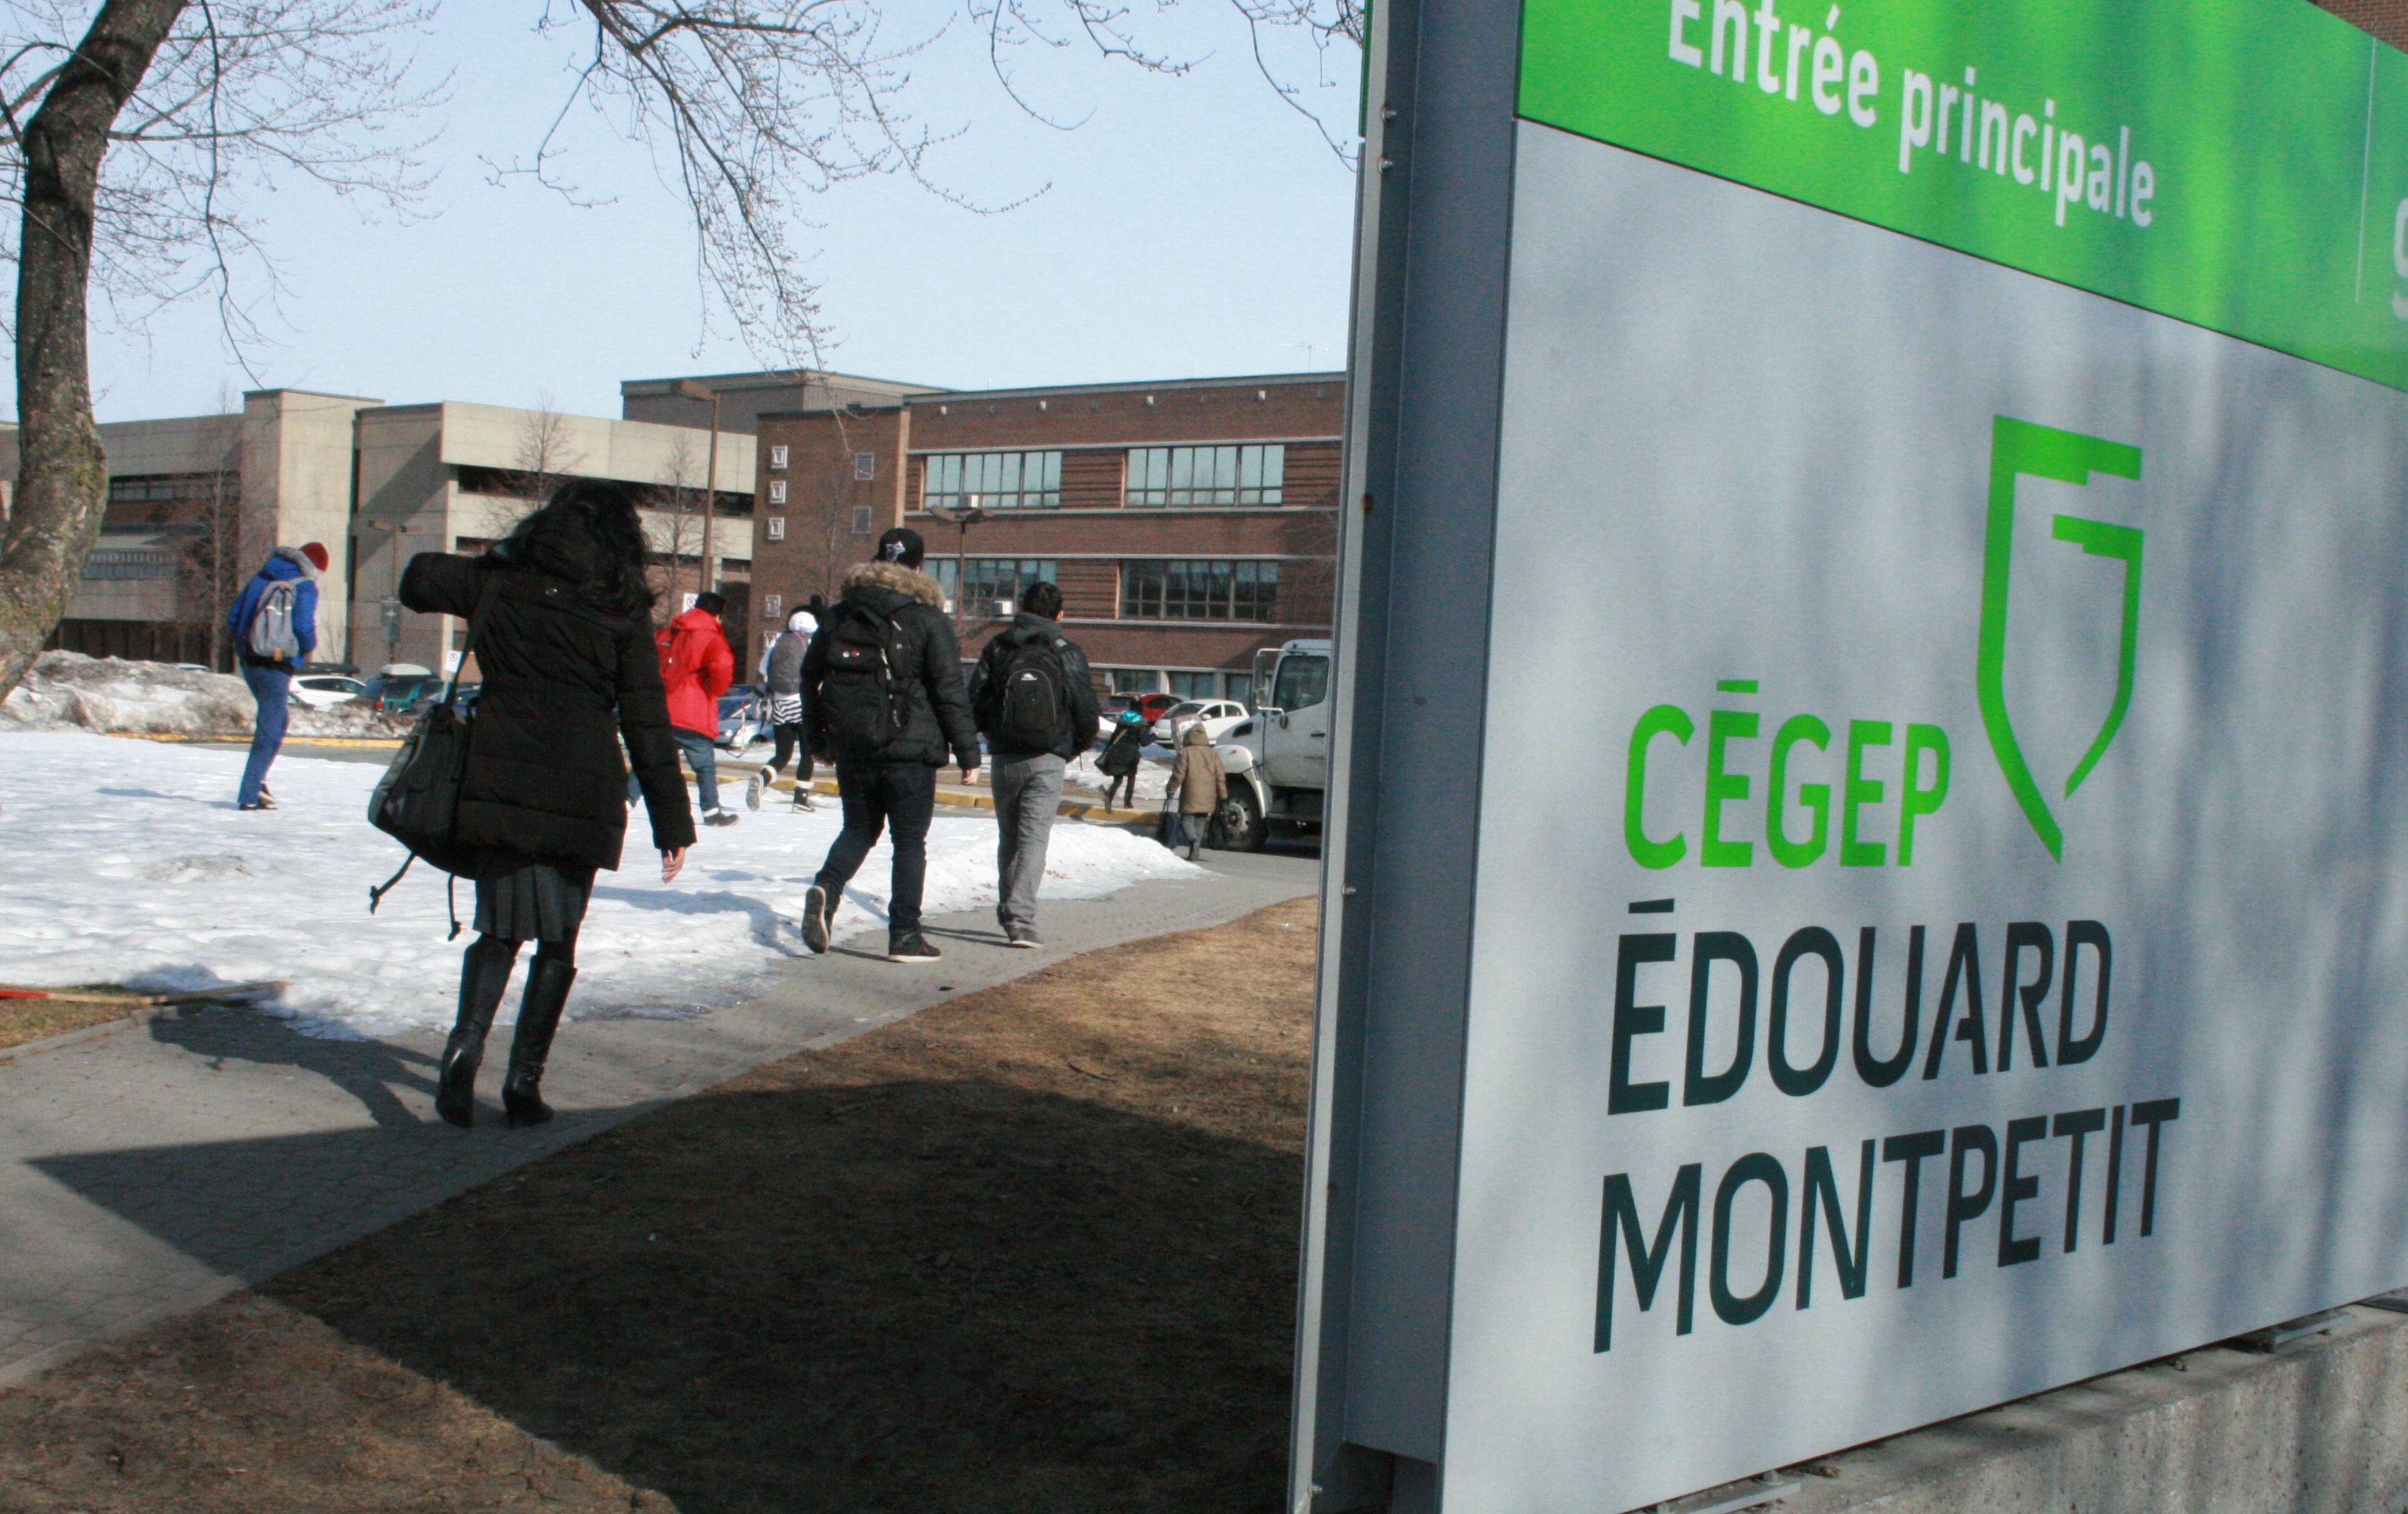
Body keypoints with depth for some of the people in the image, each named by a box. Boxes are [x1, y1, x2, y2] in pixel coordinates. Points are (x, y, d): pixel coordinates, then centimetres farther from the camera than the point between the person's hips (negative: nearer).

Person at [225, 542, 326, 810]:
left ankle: (256, 780, 16)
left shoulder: (259, 579, 13)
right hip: (278, 666, -7)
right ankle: (249, 795, -5)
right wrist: (308, 648, 6)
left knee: (276, 717, 25)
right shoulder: (305, 587, -4)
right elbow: (304, 627, -14)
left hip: (249, 661, 7)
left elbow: (232, 619, 12)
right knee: (270, 731, -1)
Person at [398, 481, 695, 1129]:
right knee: (558, 939, 10)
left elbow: (418, 579, 25)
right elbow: (646, 722, 0)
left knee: (500, 929, 13)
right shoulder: (622, 606, 2)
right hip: (581, 793, -2)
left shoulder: (500, 580, 8)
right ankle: (524, 1081, 8)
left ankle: (466, 1040, -11)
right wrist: (673, 823, 3)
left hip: (498, 781, 2)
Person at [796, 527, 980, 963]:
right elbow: (949, 690, -8)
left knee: (860, 827, 18)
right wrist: (968, 751, -3)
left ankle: (826, 887, -8)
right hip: (909, 747, -4)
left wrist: (817, 738, 25)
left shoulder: (839, 615, 8)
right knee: (910, 840, 4)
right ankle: (905, 935, 3)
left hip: (850, 745, 4)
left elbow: (810, 676, 13)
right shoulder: (928, 620, -6)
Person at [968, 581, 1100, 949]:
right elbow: (1087, 713, -1)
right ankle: (1020, 917, -18)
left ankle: (1008, 912, 23)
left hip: (1003, 759, 2)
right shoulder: (1067, 652, -1)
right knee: (1034, 838, -5)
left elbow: (974, 703, 2)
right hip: (1048, 760, -2)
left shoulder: (997, 648, 4)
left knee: (1008, 838, 16)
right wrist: (1073, 748, 18)